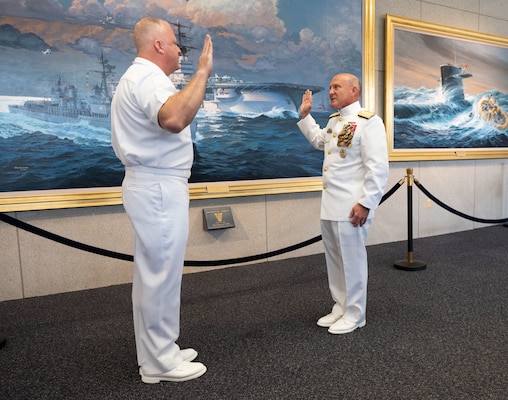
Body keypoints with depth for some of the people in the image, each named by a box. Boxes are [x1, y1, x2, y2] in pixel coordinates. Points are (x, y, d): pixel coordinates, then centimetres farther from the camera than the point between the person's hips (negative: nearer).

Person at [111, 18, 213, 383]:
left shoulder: (138, 76, 21)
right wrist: (202, 72, -26)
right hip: (159, 188, -11)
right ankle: (160, 362, 12)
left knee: (153, 273, 14)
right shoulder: (149, 77, -13)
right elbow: (174, 119, -35)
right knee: (162, 274, -2)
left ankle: (158, 352, 27)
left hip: (153, 186, 11)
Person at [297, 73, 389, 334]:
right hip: (330, 204, 9)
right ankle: (340, 307, 31)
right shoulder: (333, 121, 16)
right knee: (334, 259, 15)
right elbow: (319, 141, 37)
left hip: (352, 206, -8)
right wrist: (305, 115, 28)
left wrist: (365, 203, -20)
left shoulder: (368, 121, -12)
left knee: (351, 260, 2)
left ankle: (354, 315, 19)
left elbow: (377, 168, -18)